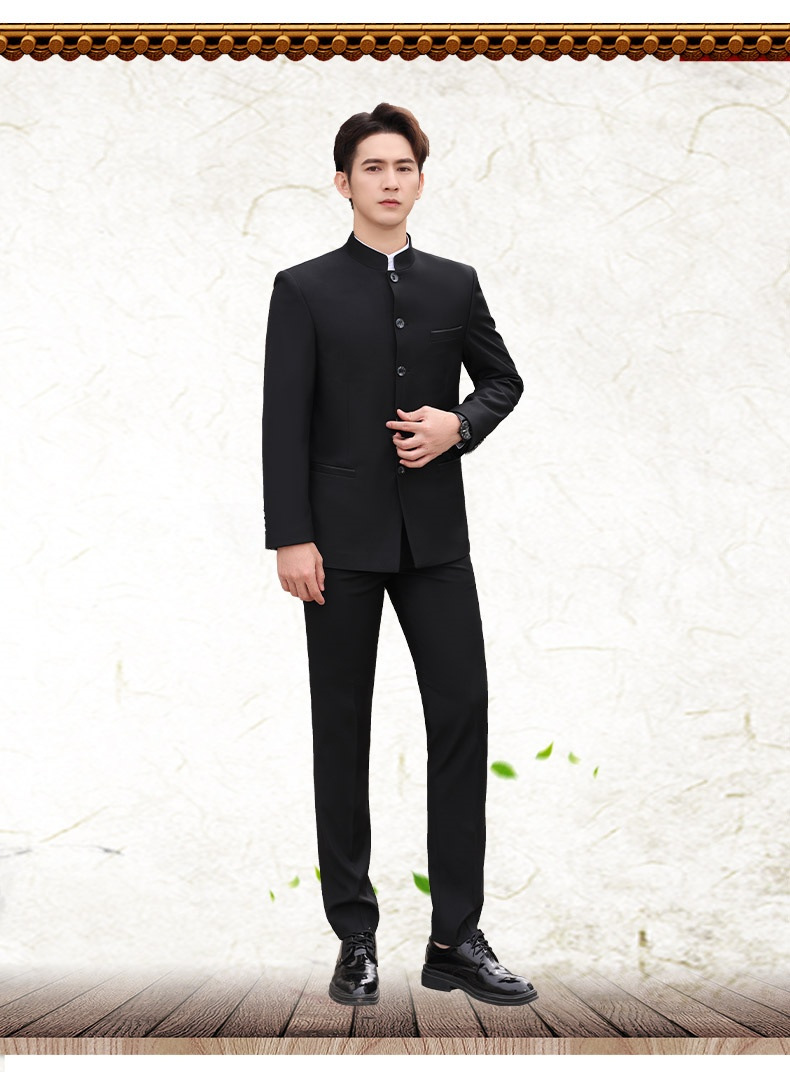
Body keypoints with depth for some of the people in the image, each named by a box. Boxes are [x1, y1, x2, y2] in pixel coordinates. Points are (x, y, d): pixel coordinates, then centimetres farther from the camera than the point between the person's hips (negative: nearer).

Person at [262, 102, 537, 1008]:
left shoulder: (455, 284, 10)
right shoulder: (304, 289, 1)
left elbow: (503, 380, 20)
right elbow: (284, 422, -4)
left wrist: (459, 424, -2)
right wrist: (290, 538, -11)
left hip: (435, 535, 3)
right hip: (342, 539, -2)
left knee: (462, 716, -2)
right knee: (342, 731, 4)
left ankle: (456, 939, 6)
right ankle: (355, 937, 14)